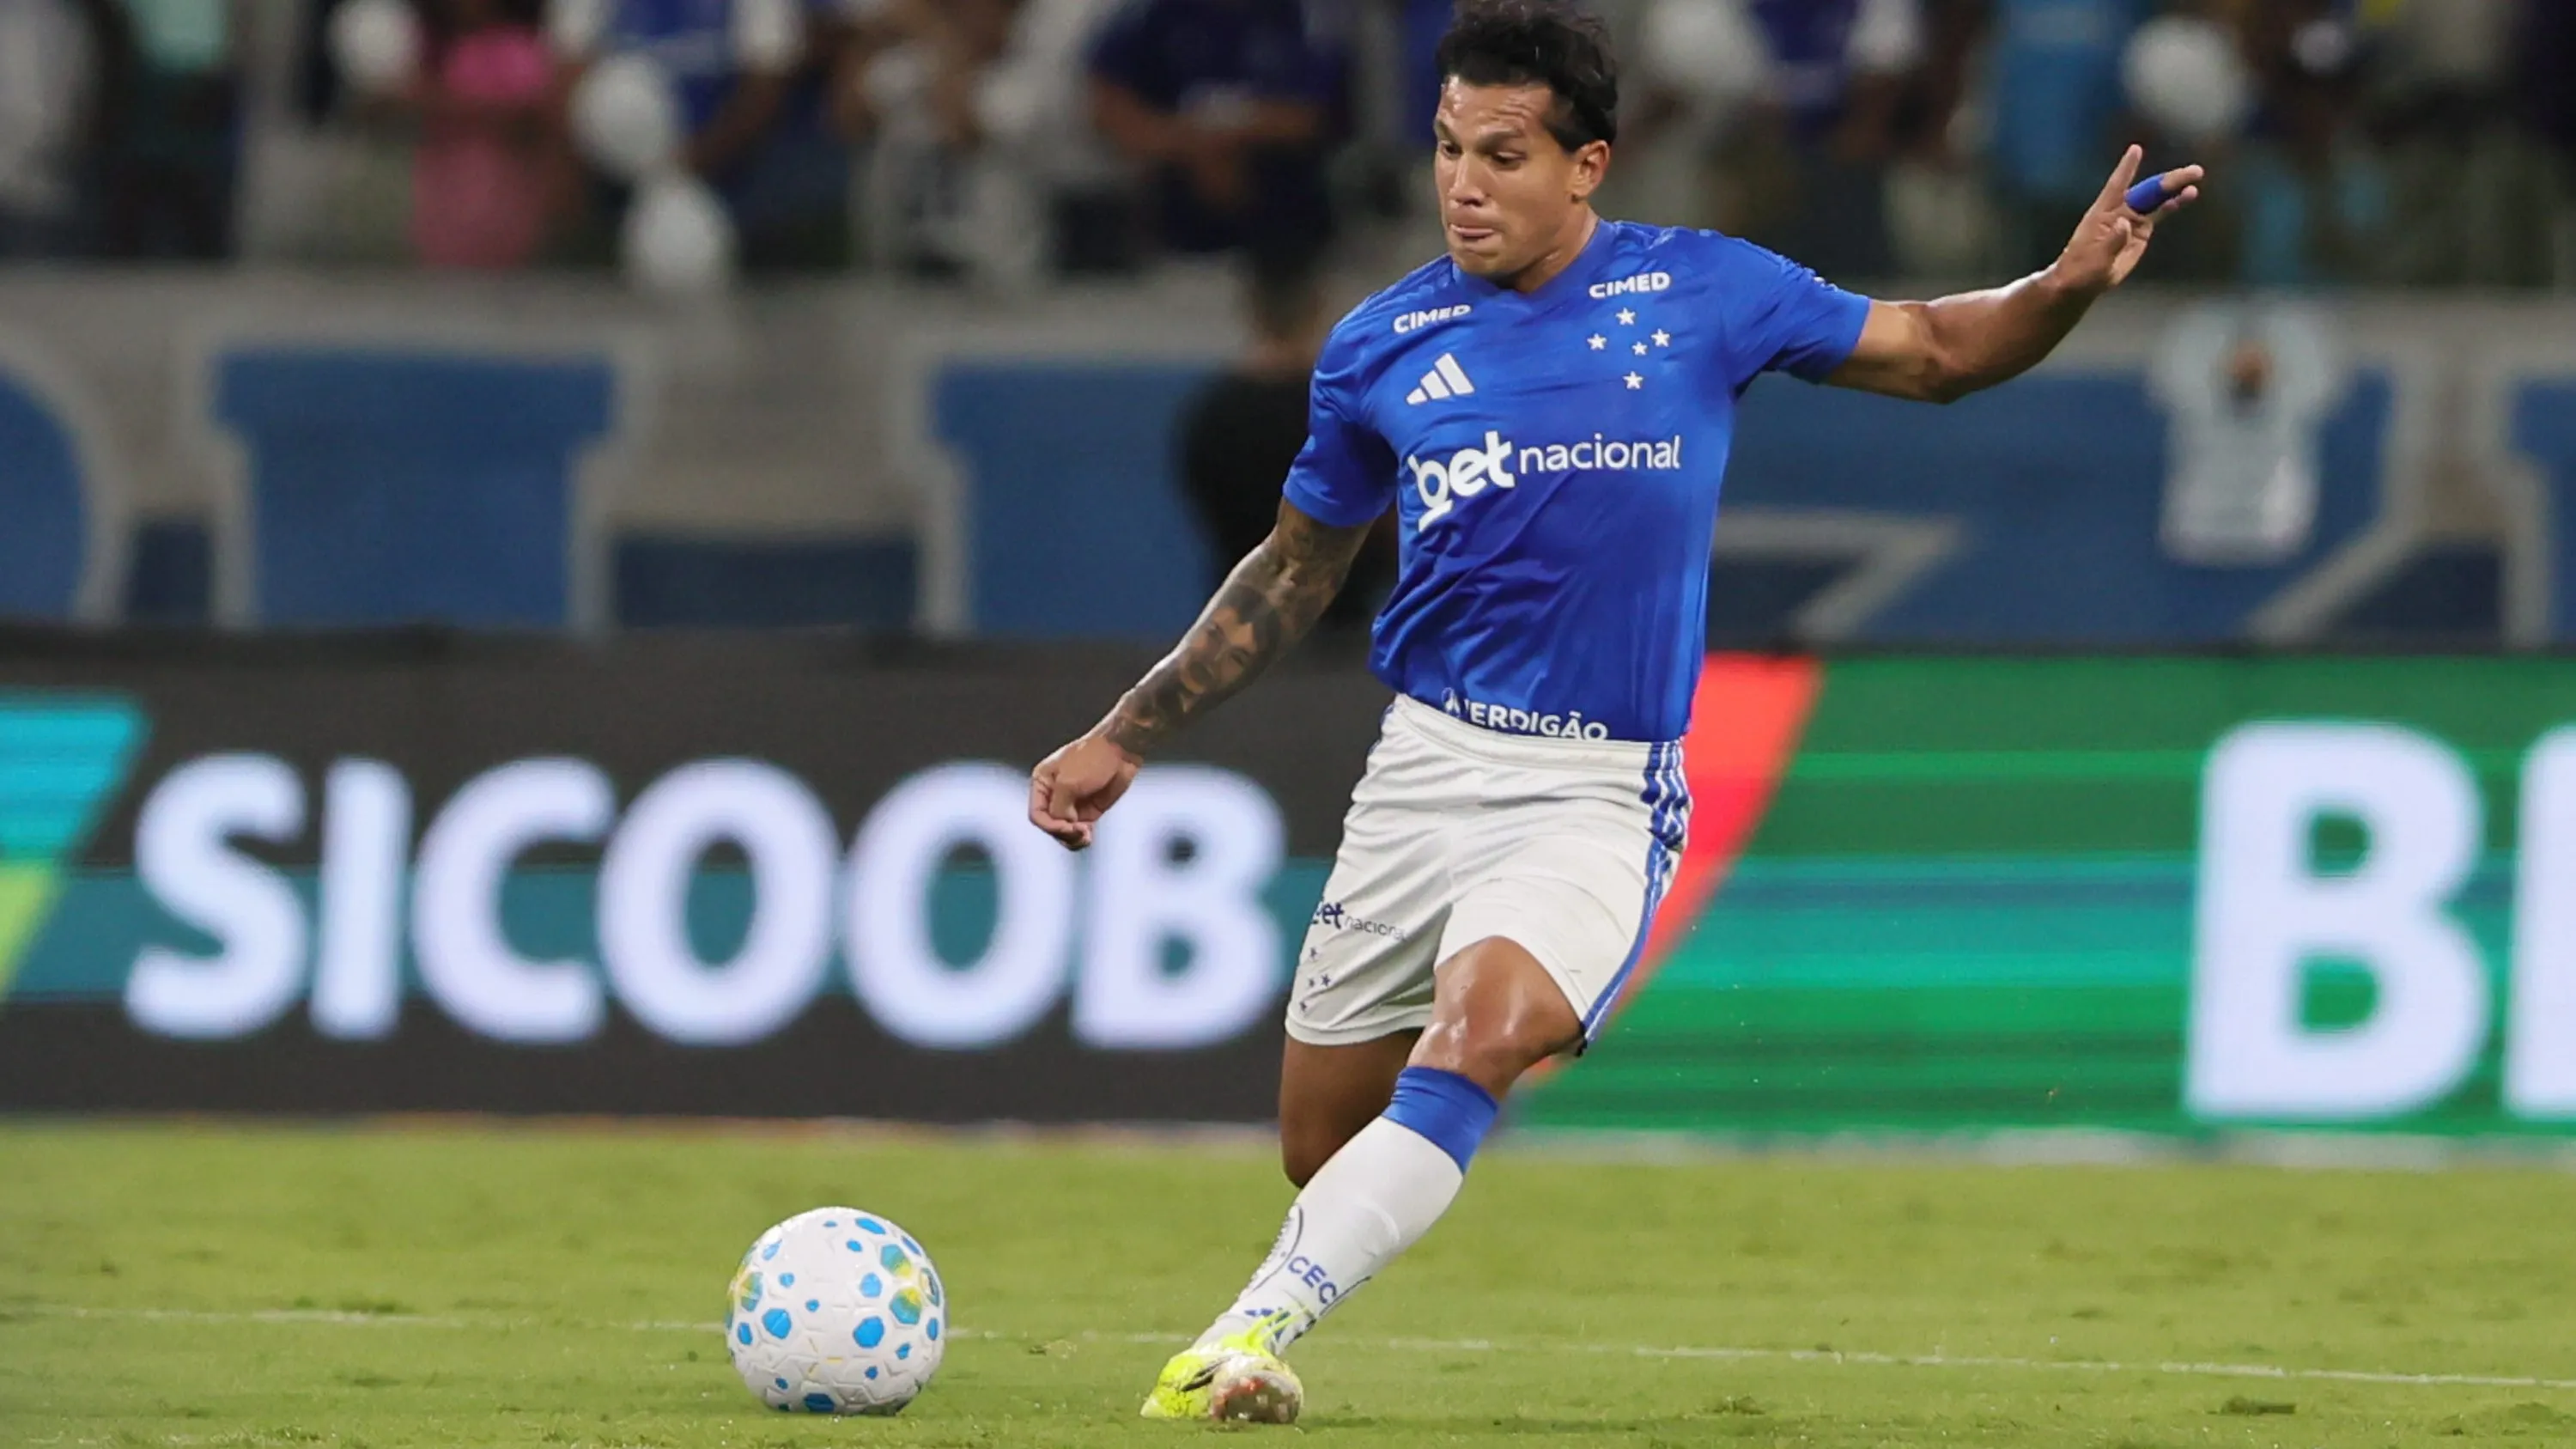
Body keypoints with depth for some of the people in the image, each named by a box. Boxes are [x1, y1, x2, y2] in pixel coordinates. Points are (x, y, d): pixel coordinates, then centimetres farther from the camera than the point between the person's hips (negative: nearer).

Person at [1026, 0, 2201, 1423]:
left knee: (1480, 1030, -30)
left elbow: (1932, 351, 13)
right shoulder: (1382, 345, 4)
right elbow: (1294, 569, 18)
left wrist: (2065, 288, -7)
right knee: (1321, 1147, 4)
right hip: (1423, 766, 3)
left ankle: (1253, 1330, -34)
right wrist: (1126, 737, 16)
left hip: (1599, 793, -3)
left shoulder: (1708, 293, 0)